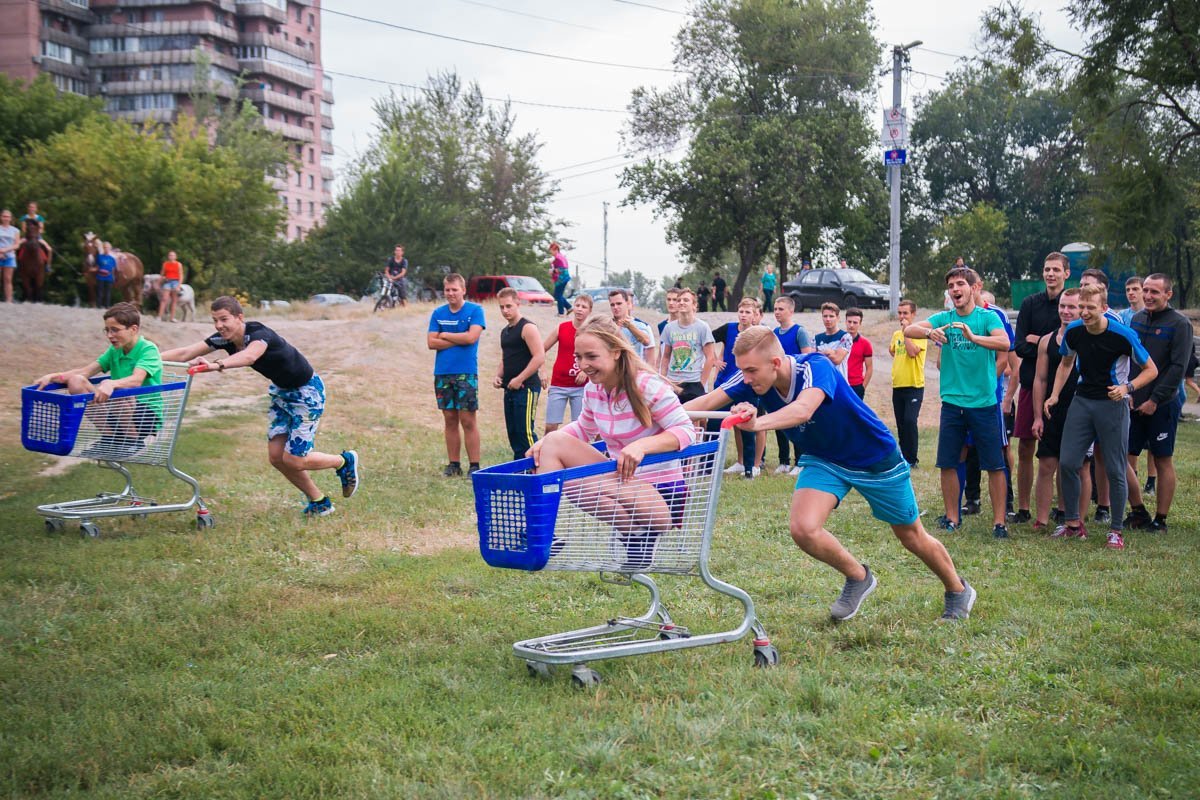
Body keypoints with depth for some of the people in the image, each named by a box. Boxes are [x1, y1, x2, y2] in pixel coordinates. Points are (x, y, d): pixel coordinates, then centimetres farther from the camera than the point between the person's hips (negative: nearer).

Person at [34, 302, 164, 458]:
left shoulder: (149, 349, -13)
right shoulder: (115, 351, 9)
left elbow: (136, 380, -32)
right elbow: (86, 371, 2)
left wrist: (111, 384, -50)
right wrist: (53, 376, -10)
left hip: (148, 415, -7)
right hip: (118, 414, 7)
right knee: (76, 382, -8)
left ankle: (135, 440, -10)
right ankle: (109, 437, -1)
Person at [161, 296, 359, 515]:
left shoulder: (259, 334, -32)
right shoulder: (224, 339, -10)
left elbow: (249, 356, -56)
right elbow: (185, 353, -12)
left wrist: (217, 365, -72)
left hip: (307, 392, -8)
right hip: (280, 391, 8)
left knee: (294, 460, -8)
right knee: (276, 456, 2)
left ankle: (345, 461, 19)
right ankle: (319, 502, 20)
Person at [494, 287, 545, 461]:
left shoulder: (527, 328, -10)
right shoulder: (504, 331, 17)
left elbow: (540, 357, -18)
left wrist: (519, 379, -18)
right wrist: (499, 376, 8)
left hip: (526, 387, -9)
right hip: (510, 389, 9)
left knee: (525, 431, -12)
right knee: (513, 432, 11)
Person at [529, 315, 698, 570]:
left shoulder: (647, 386, -19)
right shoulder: (594, 388, 3)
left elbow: (686, 431, -20)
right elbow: (584, 428, 19)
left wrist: (641, 445, -36)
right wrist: (547, 439, 0)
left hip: (660, 494, -8)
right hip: (620, 483, 8)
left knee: (574, 481, -31)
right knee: (554, 442, -6)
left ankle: (637, 533, -9)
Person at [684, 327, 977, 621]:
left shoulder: (815, 367, -36)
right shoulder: (752, 380, -19)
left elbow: (803, 410, -55)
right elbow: (706, 402, -25)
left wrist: (757, 423, -72)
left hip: (876, 459, -4)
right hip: (823, 460, 4)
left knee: (912, 537, 10)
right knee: (803, 529, -20)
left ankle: (958, 591, 39)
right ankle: (858, 578, 9)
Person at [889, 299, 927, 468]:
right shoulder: (896, 334, 12)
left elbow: (912, 351, -23)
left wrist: (906, 331, -17)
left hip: (914, 386, -7)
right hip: (897, 386, 7)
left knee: (910, 421, -16)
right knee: (901, 423, 9)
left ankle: (912, 459, -9)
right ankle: (904, 456, 17)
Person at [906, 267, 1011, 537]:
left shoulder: (987, 317, -3)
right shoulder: (943, 319, 6)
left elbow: (1004, 343, -20)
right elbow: (909, 330, -6)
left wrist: (973, 337, -36)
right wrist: (929, 332, -27)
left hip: (984, 402, -3)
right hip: (952, 401, 3)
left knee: (994, 465, -1)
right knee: (948, 463, 6)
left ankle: (999, 521, 7)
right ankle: (952, 517, 19)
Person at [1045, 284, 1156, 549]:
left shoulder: (1123, 335, -15)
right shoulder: (1073, 332, -3)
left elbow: (1151, 370, -5)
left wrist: (1127, 387, -21)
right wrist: (1055, 395, 7)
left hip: (1113, 405, -4)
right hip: (1082, 400, 4)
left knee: (1115, 470, -2)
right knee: (1067, 463, -2)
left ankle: (1116, 531, 10)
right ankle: (1072, 523, 13)